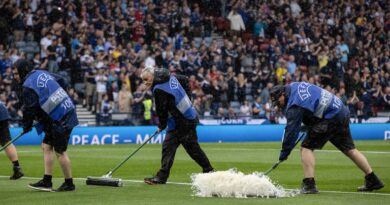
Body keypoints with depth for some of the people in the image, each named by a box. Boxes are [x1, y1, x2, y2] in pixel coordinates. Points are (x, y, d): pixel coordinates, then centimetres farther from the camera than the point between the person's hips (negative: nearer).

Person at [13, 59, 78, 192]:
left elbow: (29, 110, -12)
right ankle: (46, 182, 13)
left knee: (60, 151, -2)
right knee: (46, 146, 12)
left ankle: (69, 184, 7)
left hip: (60, 120, -10)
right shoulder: (42, 73, 12)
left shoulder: (28, 87, -14)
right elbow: (62, 83, 20)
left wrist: (26, 127, 4)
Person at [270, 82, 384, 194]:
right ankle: (373, 181, 26)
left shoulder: (294, 106, -16)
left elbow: (291, 131, -16)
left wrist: (284, 153, -10)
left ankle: (309, 185, -12)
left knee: (306, 148, -7)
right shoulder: (295, 86, 11)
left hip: (330, 119, -10)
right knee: (349, 149, 19)